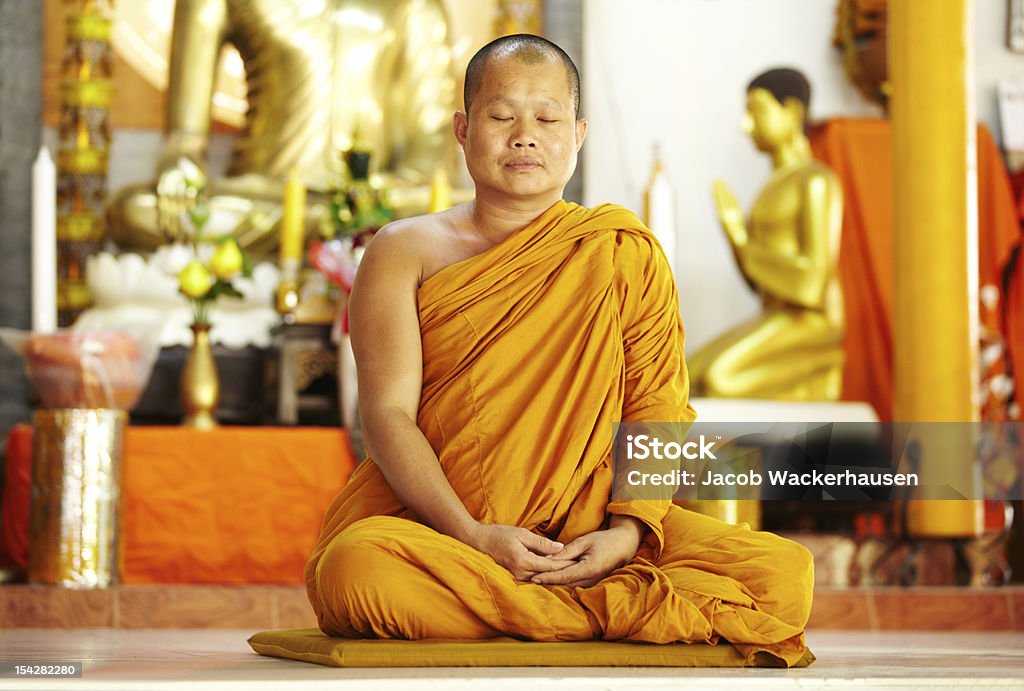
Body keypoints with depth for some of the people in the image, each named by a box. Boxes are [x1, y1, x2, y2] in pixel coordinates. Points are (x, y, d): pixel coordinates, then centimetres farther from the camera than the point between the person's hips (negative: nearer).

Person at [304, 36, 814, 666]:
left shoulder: (624, 252, 12)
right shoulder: (405, 253, 8)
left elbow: (657, 408, 4)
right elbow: (389, 413, -3)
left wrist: (629, 531, -15)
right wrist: (473, 537, -19)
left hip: (586, 532, 2)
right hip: (438, 529, -2)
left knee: (786, 575, -21)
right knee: (353, 569, -38)